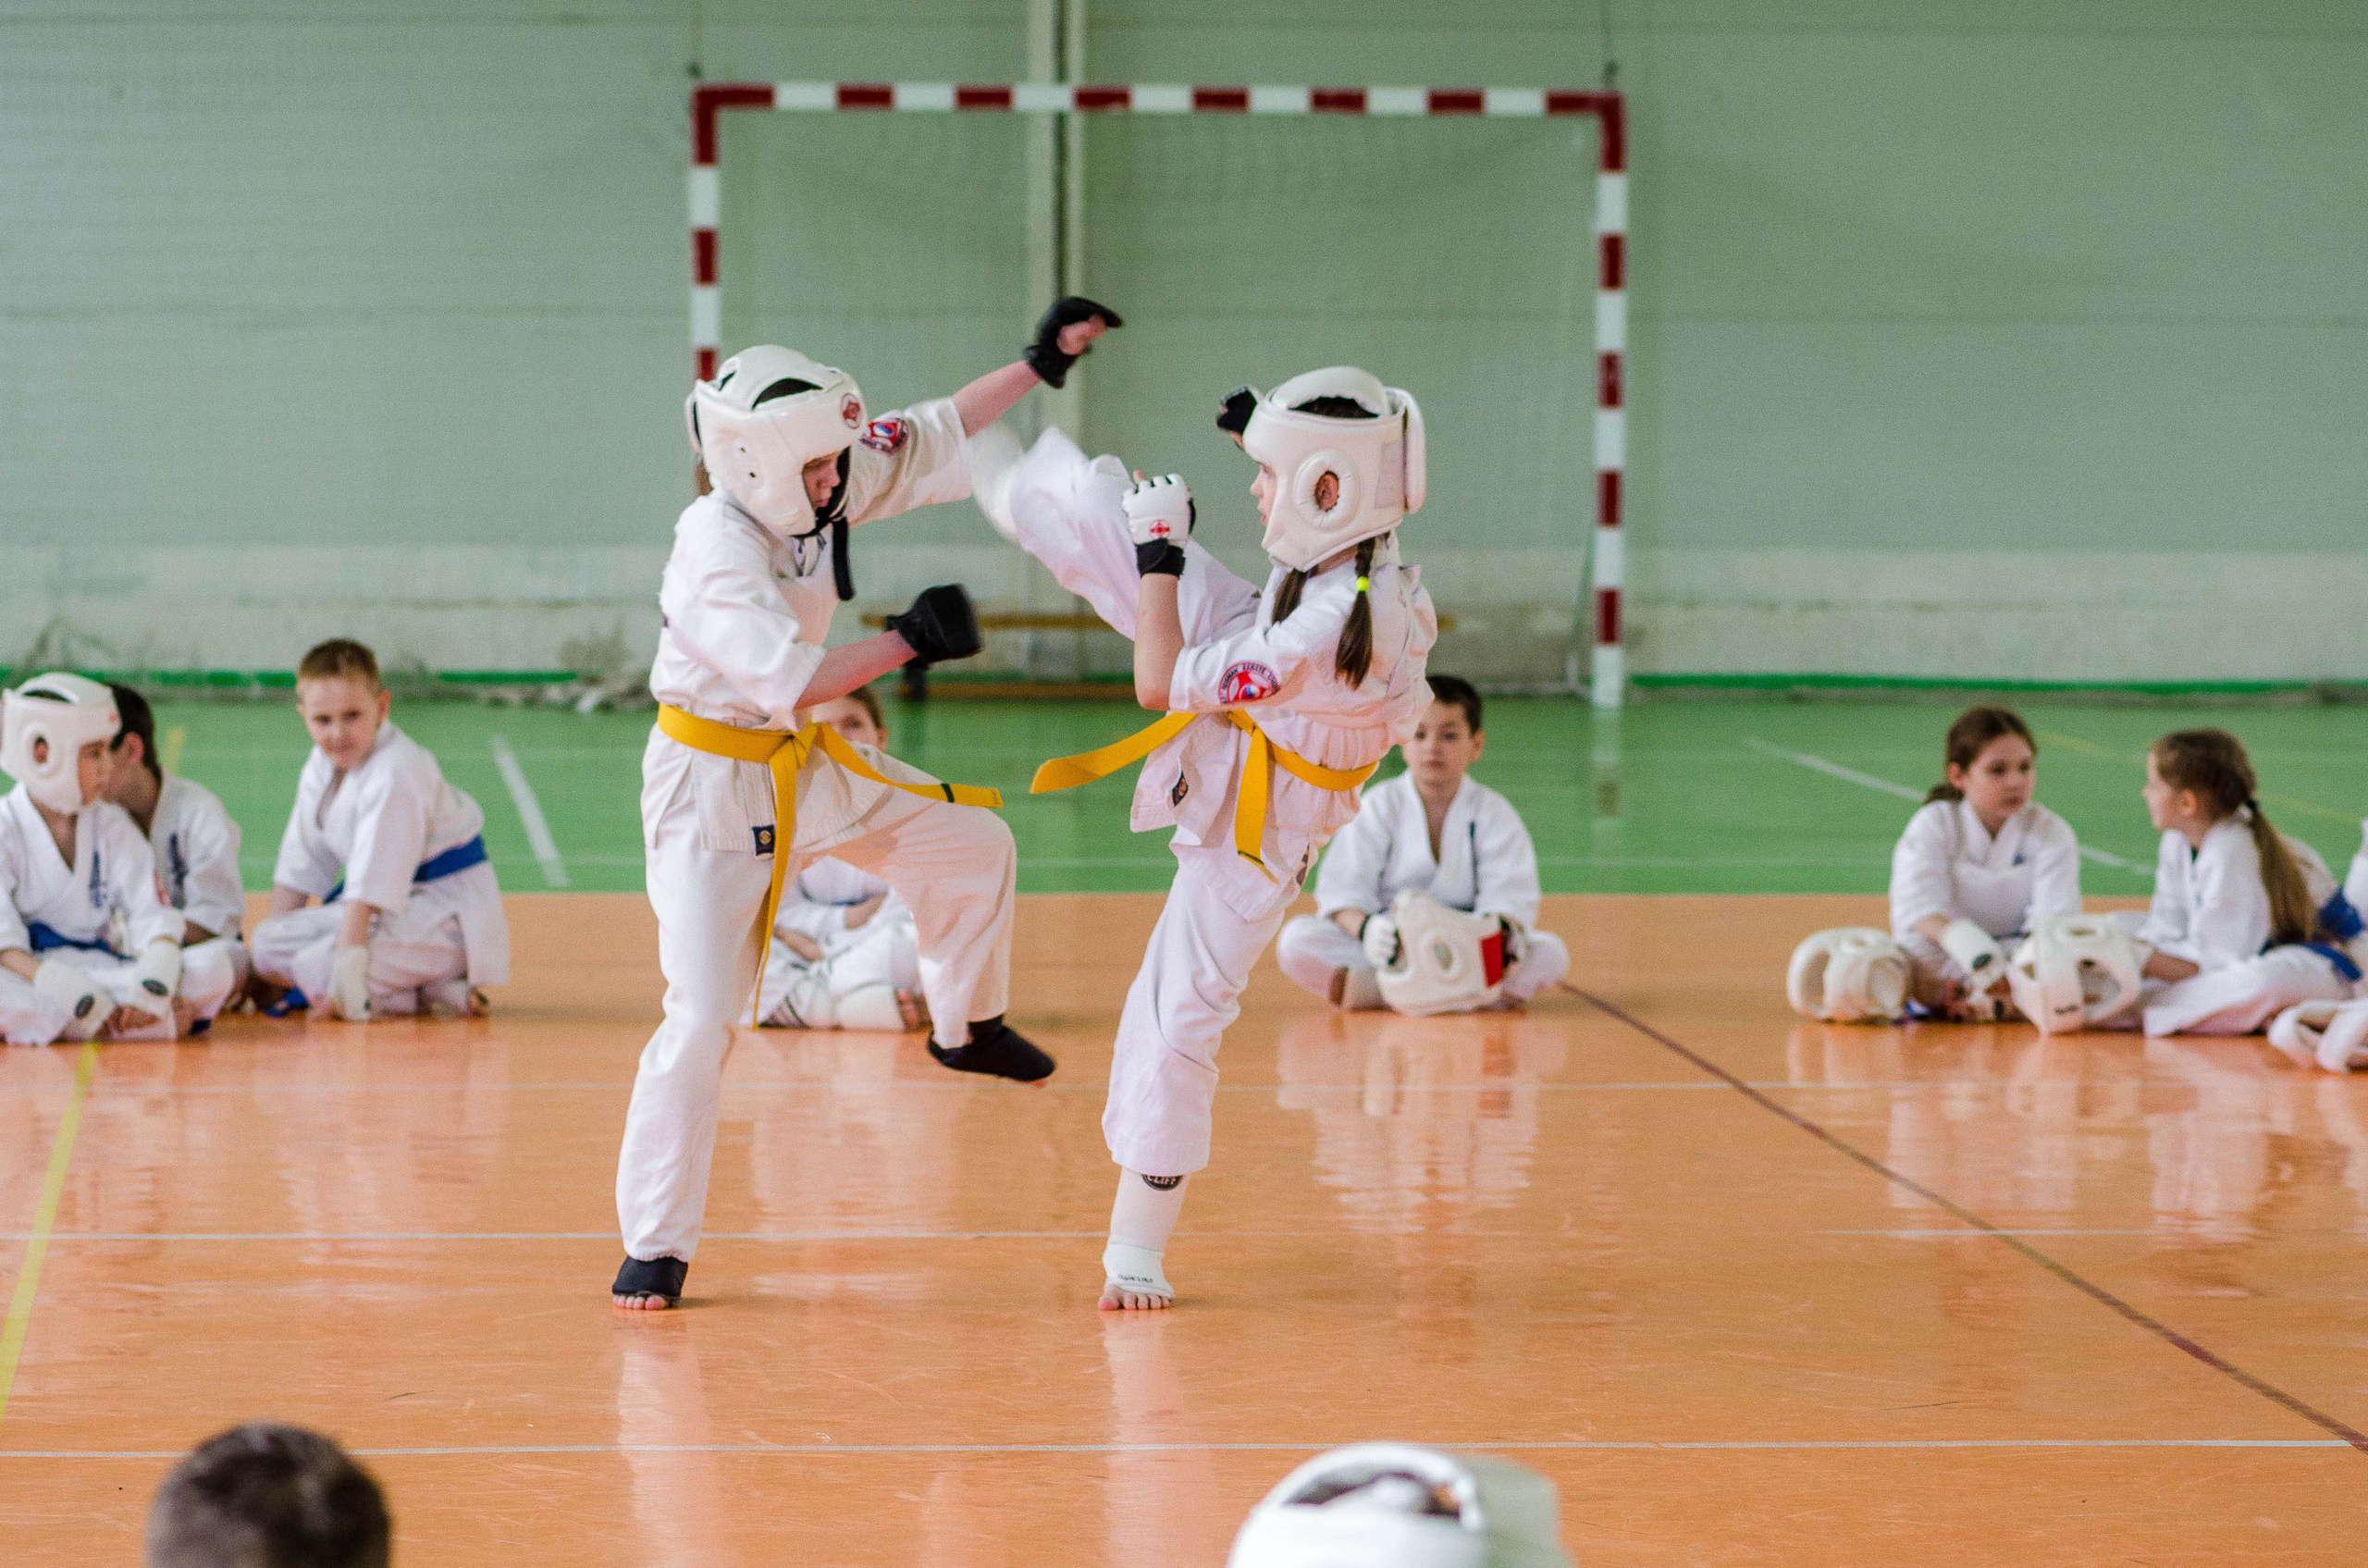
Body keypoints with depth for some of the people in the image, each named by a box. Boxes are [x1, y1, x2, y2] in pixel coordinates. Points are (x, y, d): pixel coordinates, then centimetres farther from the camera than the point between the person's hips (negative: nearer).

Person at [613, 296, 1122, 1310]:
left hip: (806, 766, 9)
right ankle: (654, 1246, -1)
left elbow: (932, 439, 6)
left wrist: (1040, 365, 5)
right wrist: (910, 640, -33)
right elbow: (791, 680, -40)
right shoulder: (718, 557, -30)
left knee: (974, 848, 18)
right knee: (702, 1017, -12)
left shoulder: (810, 495, -6)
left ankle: (967, 1028, 46)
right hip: (714, 788, -9)